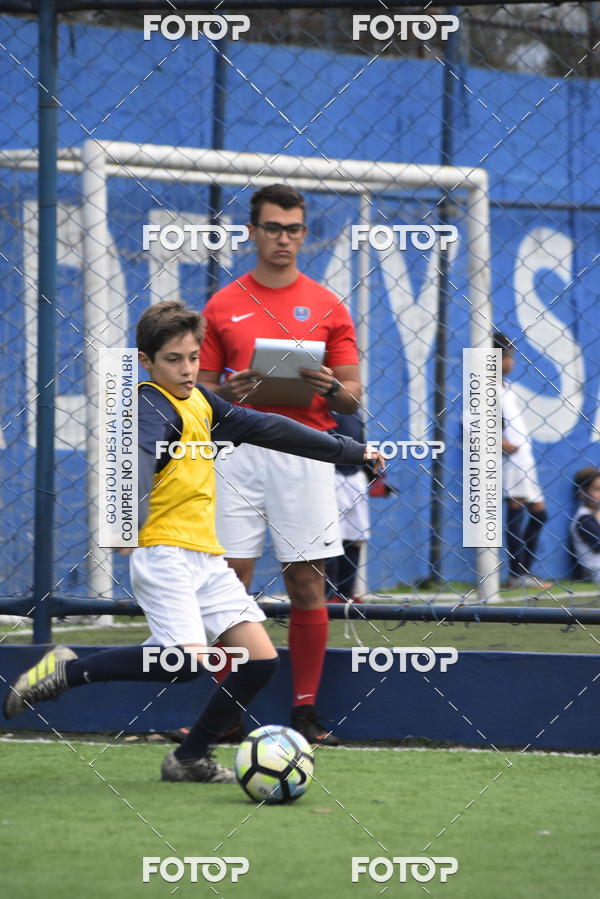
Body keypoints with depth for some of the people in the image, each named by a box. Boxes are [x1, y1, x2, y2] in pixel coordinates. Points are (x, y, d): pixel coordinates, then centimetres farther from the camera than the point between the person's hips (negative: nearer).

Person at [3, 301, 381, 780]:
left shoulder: (199, 401, 15)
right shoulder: (155, 407, -12)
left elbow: (265, 427, 26)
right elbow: (139, 456, -32)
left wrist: (351, 451, 32)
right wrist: (129, 516, -53)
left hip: (207, 557, 9)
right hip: (165, 553, -9)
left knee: (261, 660, 0)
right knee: (188, 657, -25)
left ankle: (191, 758, 13)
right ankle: (67, 670, -9)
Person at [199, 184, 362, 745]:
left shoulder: (327, 308, 9)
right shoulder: (222, 306, 9)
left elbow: (352, 399, 9)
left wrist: (330, 388, -14)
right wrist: (226, 393, -11)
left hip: (304, 455, 0)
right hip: (239, 452, 0)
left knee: (307, 583, -2)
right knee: (230, 578, -3)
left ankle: (306, 713, 4)